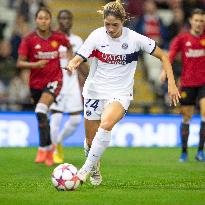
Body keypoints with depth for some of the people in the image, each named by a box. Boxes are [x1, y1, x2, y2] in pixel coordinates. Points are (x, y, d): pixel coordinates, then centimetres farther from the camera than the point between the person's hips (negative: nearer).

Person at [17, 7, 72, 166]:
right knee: (42, 117, 14)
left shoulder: (59, 37, -5)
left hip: (54, 80, -2)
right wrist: (35, 64, -25)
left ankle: (42, 149, -23)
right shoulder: (29, 40, -8)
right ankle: (49, 150, 35)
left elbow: (69, 47, 18)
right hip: (36, 82, 2)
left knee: (41, 110, -26)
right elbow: (20, 63, -8)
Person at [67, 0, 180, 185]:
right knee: (91, 141, 6)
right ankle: (95, 171, 35)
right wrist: (72, 65, -36)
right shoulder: (97, 36, -9)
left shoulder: (135, 39, -10)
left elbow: (163, 56, 0)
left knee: (106, 124, -31)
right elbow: (76, 60, -11)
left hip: (120, 93, -2)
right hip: (95, 92, 2)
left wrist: (172, 84, -8)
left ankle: (87, 168, -21)